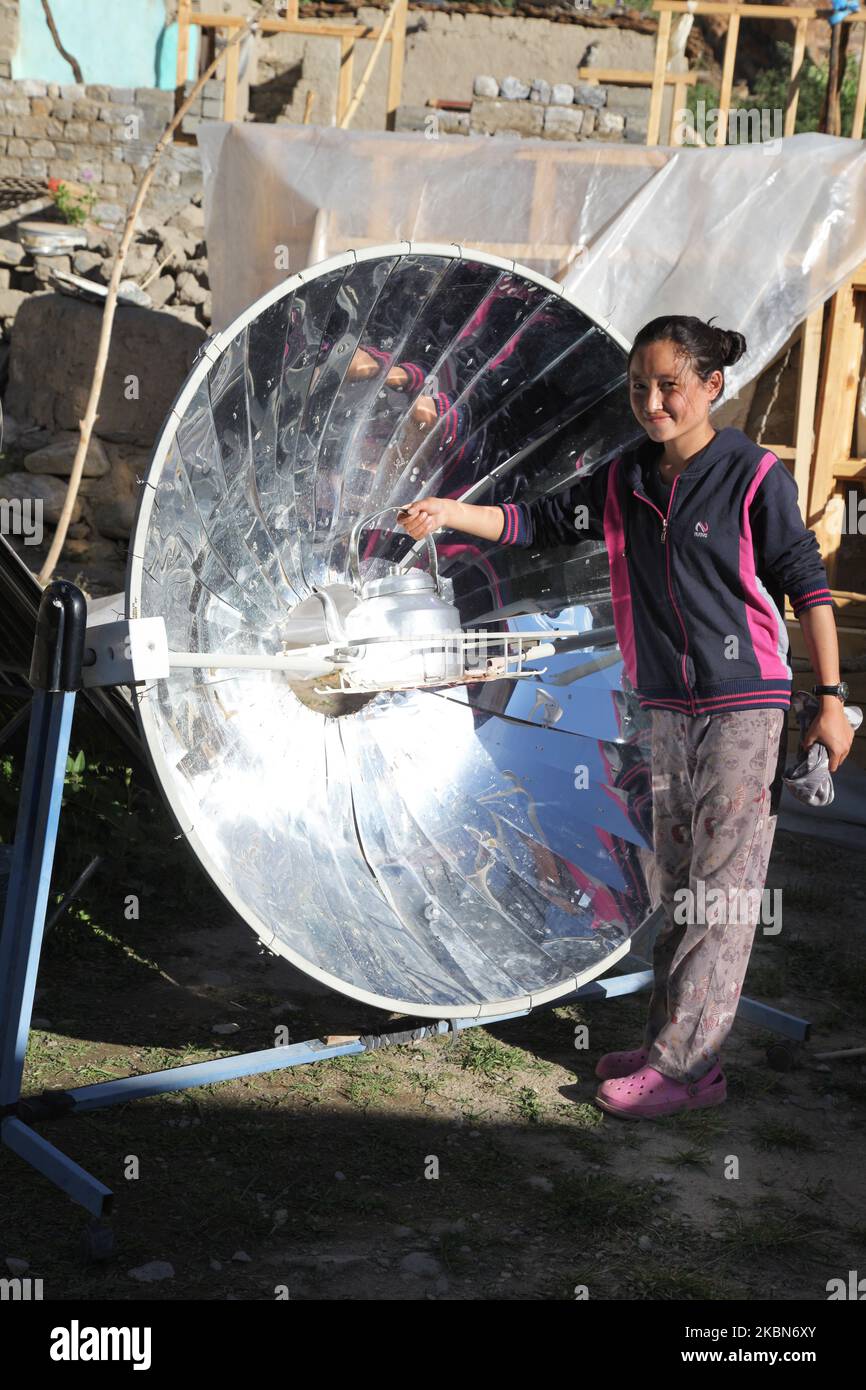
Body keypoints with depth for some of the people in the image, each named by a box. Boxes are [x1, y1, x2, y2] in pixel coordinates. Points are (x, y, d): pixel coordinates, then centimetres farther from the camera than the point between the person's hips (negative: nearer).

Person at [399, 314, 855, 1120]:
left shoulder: (753, 477, -9)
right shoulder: (623, 483, 6)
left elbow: (807, 586, -7)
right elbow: (540, 522, 11)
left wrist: (831, 699, -8)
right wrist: (449, 514, -4)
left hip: (746, 706, -6)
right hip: (669, 708, 6)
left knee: (724, 884, -5)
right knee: (677, 881, 12)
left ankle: (684, 1064, -3)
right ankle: (672, 1045, 21)